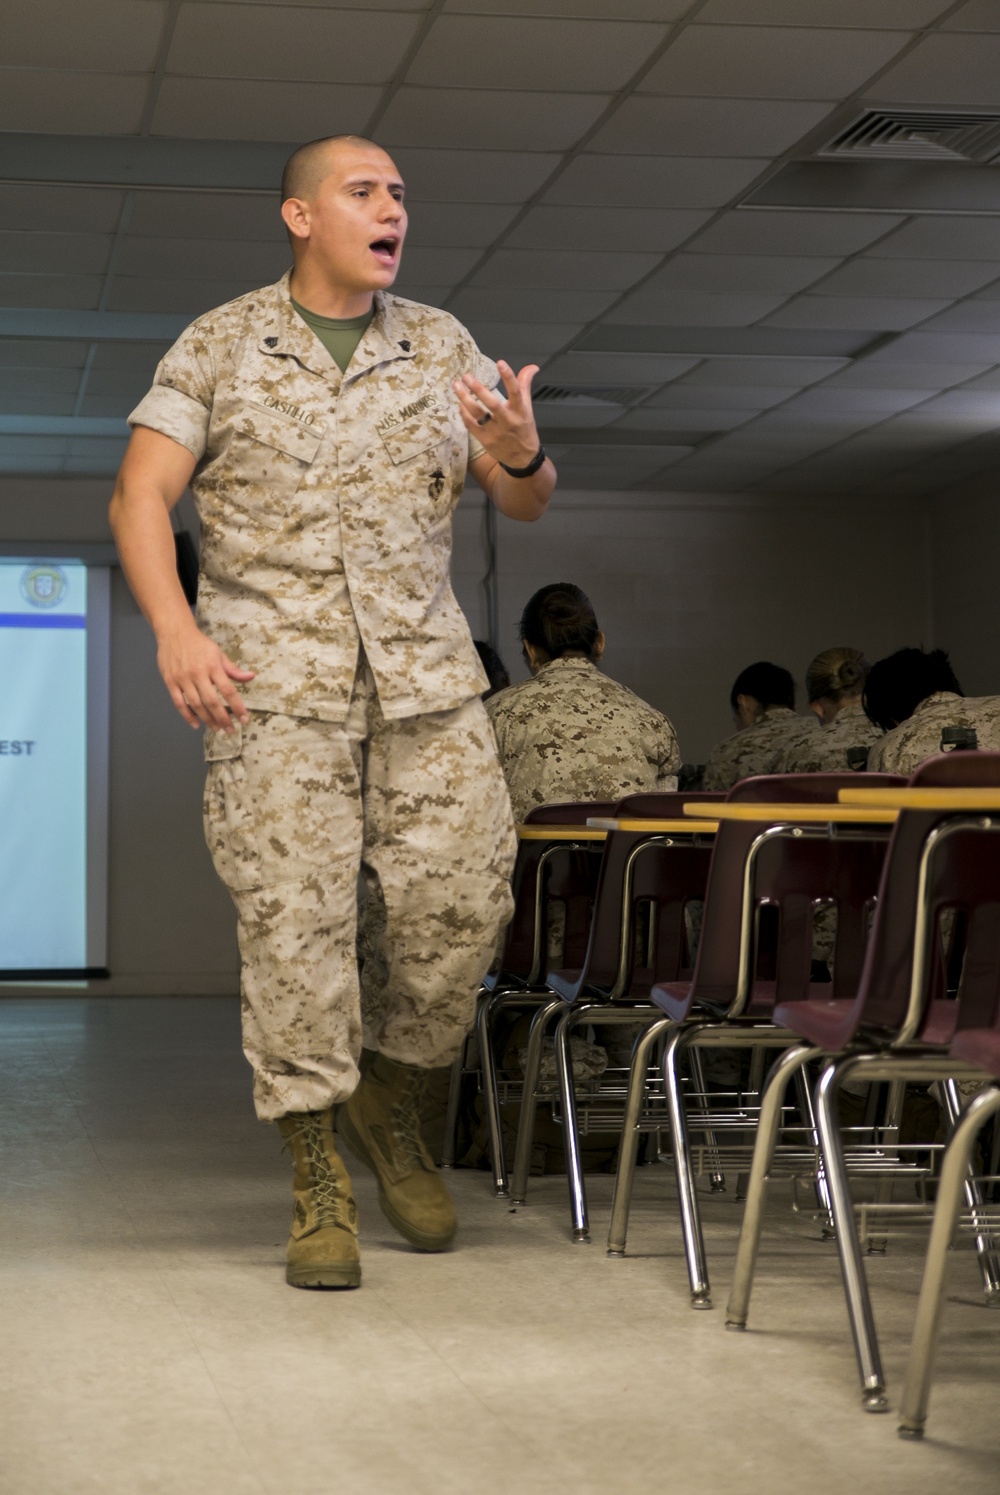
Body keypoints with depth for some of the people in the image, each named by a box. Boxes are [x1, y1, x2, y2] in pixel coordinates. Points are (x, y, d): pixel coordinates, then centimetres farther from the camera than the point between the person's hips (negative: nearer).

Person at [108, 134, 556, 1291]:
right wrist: (174, 628, -14)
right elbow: (140, 495, 0)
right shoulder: (219, 346, 6)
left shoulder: (442, 347, 13)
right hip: (273, 675, -2)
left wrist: (520, 452, -14)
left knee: (462, 898, -5)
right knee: (292, 915, -8)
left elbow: (526, 503, 11)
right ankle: (318, 1186, 1)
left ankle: (391, 1105, 21)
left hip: (425, 671, 3)